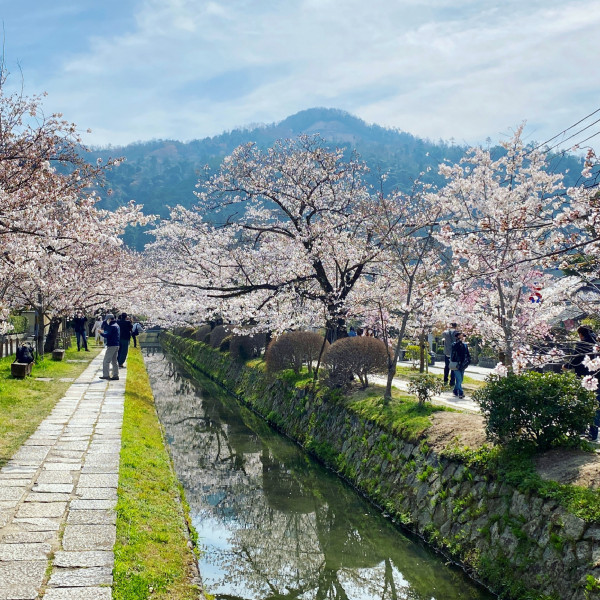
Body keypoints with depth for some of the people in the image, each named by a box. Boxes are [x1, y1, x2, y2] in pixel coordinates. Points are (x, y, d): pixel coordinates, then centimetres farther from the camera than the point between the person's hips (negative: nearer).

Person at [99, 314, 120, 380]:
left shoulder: (112, 326, -16)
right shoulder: (116, 326, 15)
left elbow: (107, 335, -22)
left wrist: (101, 333, -10)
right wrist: (103, 332, 15)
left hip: (111, 346, -10)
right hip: (116, 345, 10)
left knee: (106, 361, -6)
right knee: (114, 361, 13)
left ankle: (106, 375, -9)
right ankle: (115, 375, 14)